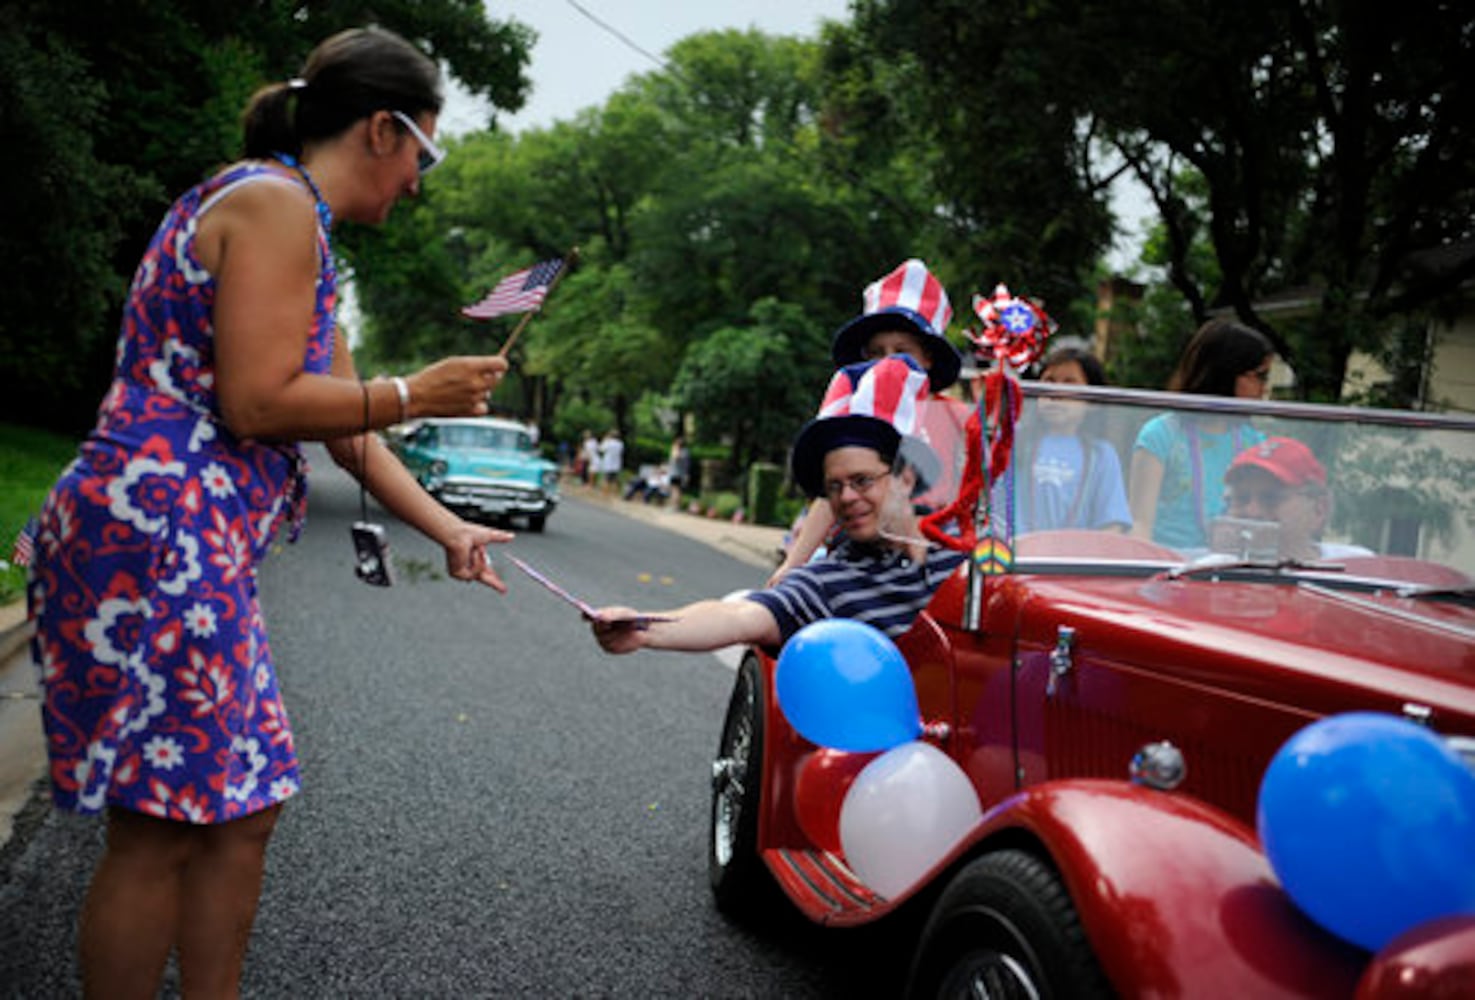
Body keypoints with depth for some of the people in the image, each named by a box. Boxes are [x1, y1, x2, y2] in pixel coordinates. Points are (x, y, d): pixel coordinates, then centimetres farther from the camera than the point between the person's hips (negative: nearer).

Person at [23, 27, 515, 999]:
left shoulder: (298, 226, 22)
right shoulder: (279, 204, -10)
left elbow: (346, 429, 24)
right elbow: (256, 403, -19)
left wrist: (448, 529, 27)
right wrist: (416, 395, -8)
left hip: (200, 550, 11)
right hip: (156, 539, -11)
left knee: (243, 807, 15)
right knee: (164, 828, -2)